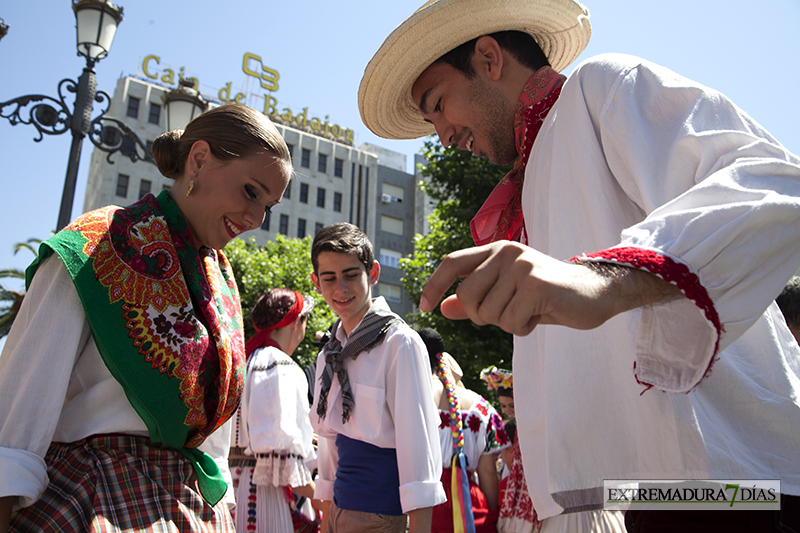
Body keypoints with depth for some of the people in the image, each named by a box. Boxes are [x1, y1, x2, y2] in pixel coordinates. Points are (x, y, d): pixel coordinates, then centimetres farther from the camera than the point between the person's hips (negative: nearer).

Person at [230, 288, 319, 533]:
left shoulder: (241, 362, 15)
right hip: (266, 485, -9)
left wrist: (300, 435, 29)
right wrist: (317, 496, -14)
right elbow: (279, 442, -20)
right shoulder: (280, 366, -13)